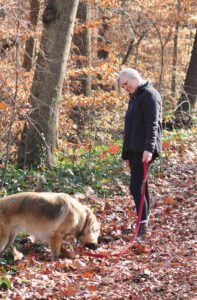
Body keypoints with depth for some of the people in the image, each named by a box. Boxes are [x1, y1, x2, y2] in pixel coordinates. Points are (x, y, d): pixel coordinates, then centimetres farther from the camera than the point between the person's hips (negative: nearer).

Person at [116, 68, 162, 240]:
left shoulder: (150, 95, -9)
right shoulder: (134, 98, 21)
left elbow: (153, 124, -20)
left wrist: (149, 148, -30)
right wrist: (126, 154, 24)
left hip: (145, 151, -9)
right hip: (134, 150, 10)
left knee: (137, 186, -14)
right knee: (141, 186, 11)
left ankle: (144, 226, -14)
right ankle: (146, 224, 15)